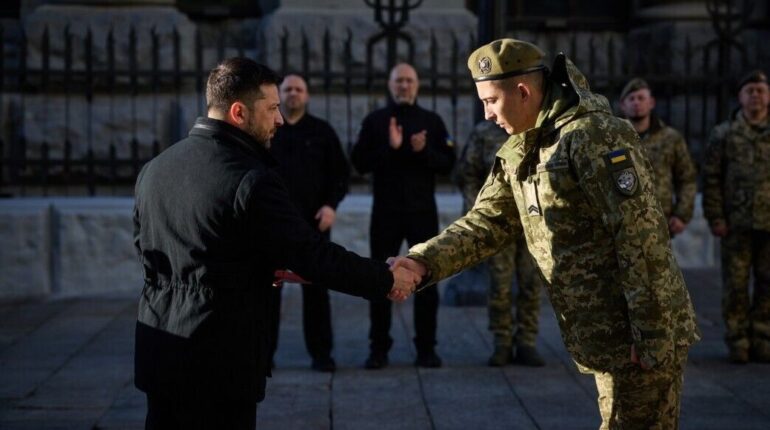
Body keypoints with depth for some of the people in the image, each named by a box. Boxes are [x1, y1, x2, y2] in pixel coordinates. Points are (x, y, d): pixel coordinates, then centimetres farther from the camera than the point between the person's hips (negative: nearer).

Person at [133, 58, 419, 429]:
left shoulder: (154, 168, 5)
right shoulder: (250, 179, -18)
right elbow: (313, 255, -16)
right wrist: (386, 280, -2)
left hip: (159, 354, 7)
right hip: (217, 362, -7)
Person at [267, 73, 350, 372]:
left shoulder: (322, 131, 8)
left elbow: (340, 172, 7)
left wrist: (331, 205, -6)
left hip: (313, 220, 0)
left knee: (316, 286, 1)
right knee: (267, 286, 1)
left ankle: (321, 353, 7)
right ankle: (264, 351, 9)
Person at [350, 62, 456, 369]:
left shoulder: (432, 121, 7)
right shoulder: (374, 121, 5)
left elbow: (448, 163, 1)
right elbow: (359, 162, -4)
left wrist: (424, 151, -17)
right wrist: (389, 148, -17)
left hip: (422, 211, 1)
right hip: (385, 211, 0)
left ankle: (426, 348, 10)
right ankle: (378, 349, 9)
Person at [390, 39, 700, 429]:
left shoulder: (593, 135, -19)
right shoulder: (517, 154, 10)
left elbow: (641, 235, -22)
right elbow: (485, 222, 6)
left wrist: (652, 336, -22)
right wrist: (424, 262, -10)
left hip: (639, 333, -9)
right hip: (606, 334, 9)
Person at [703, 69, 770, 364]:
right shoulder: (724, 134, 4)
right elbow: (711, 178, 2)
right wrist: (715, 218, -5)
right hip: (736, 223, -1)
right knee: (735, 284, 2)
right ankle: (738, 342, 10)